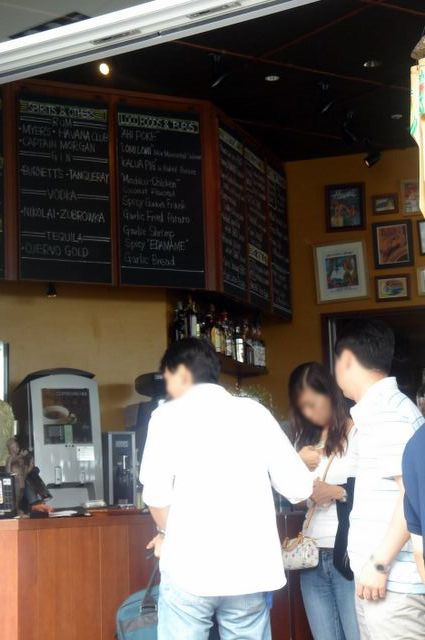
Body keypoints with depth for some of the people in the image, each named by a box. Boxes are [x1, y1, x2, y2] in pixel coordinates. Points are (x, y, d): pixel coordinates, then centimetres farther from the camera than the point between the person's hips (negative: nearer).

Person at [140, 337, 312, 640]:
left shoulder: (169, 414, 0)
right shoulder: (255, 411, 7)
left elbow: (157, 493, -6)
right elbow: (299, 488, 5)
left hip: (190, 568, -2)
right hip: (250, 568, 3)